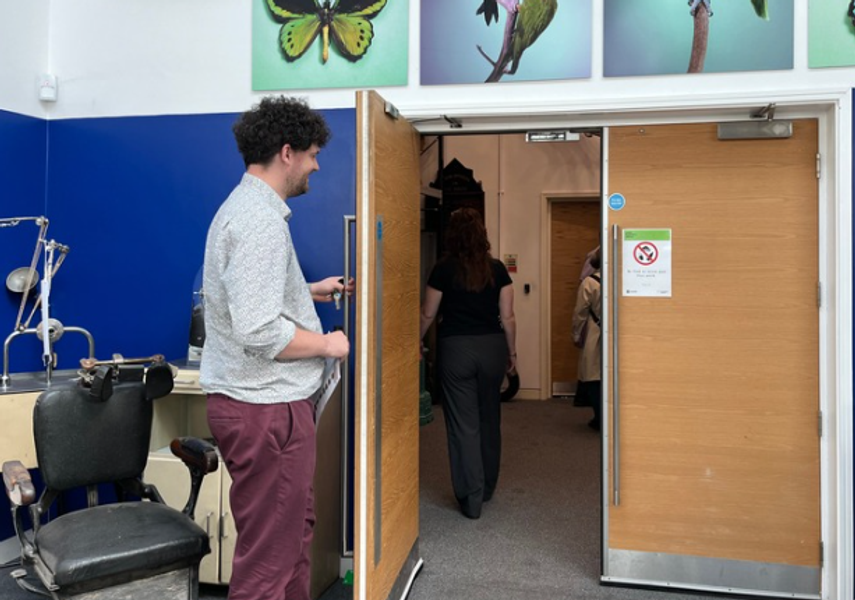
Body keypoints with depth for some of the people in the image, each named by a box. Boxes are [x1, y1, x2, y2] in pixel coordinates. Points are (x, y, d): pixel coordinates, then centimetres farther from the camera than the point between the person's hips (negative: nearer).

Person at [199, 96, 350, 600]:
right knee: (270, 553, 2)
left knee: (296, 524, 22)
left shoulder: (243, 207, 14)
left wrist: (311, 290, 20)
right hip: (267, 407, -11)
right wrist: (327, 344, -12)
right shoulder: (261, 219, -19)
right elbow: (260, 332, -27)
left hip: (262, 399, 11)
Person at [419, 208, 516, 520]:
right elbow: (507, 317, 0)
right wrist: (512, 352, 12)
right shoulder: (497, 269, 0)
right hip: (492, 348, 3)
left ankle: (471, 498, 7)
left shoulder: (444, 269, -5)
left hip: (456, 348, -3)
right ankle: (487, 487, 32)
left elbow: (428, 314, 1)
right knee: (489, 419, 17)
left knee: (463, 423, 4)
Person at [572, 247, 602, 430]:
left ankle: (601, 419, 10)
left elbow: (580, 313, -6)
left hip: (595, 340, -3)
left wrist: (577, 336, 7)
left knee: (595, 377, 6)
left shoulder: (589, 282, -10)